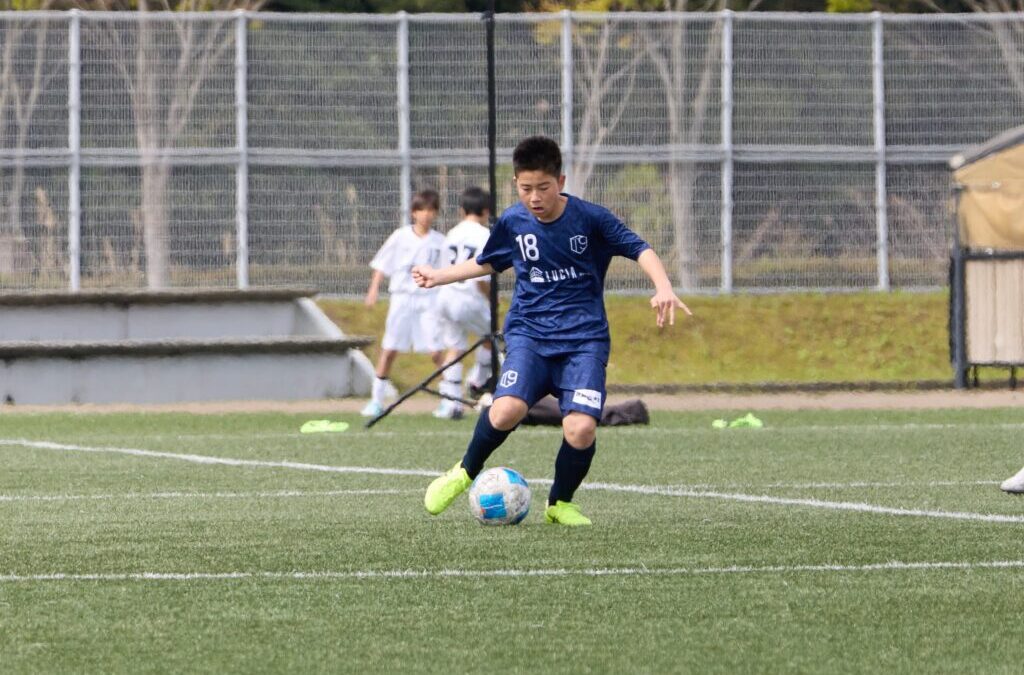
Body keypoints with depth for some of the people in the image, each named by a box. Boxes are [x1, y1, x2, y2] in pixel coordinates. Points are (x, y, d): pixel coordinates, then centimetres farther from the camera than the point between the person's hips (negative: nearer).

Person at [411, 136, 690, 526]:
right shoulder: (512, 223, 3)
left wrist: (663, 288, -19)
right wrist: (438, 277, 20)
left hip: (584, 338, -1)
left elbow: (639, 249, -2)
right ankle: (465, 472, 3)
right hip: (529, 334, 1)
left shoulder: (590, 219, -6)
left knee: (581, 428, -21)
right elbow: (487, 263, 23)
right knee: (507, 410, -27)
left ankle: (560, 503, 8)